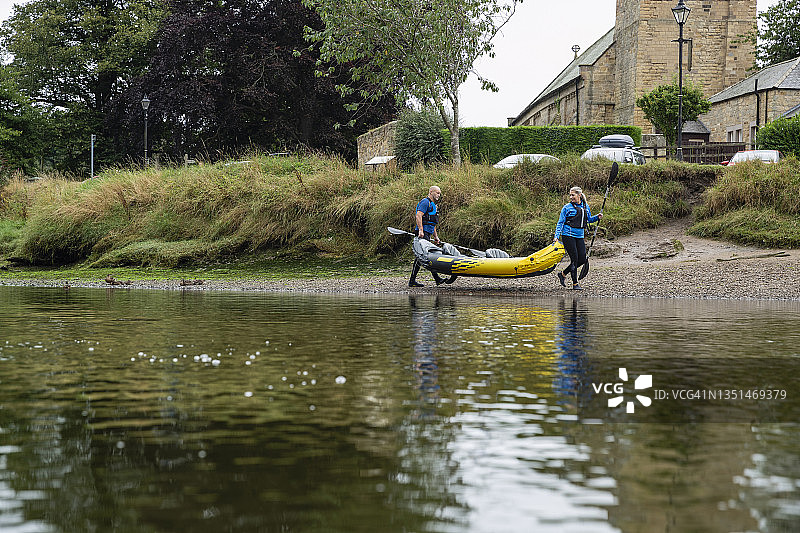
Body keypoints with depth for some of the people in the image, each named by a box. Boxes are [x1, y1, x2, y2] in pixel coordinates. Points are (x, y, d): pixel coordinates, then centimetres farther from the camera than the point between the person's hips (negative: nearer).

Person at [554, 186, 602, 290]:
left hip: (579, 236, 6)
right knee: (574, 259, -8)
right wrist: (557, 236, -14)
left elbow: (589, 219, 25)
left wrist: (597, 217, 5)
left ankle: (563, 274, 18)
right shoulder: (567, 207, -3)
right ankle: (575, 284, 1)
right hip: (568, 235, -5)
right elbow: (560, 223, -4)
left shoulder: (586, 207, 11)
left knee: (582, 259, 0)